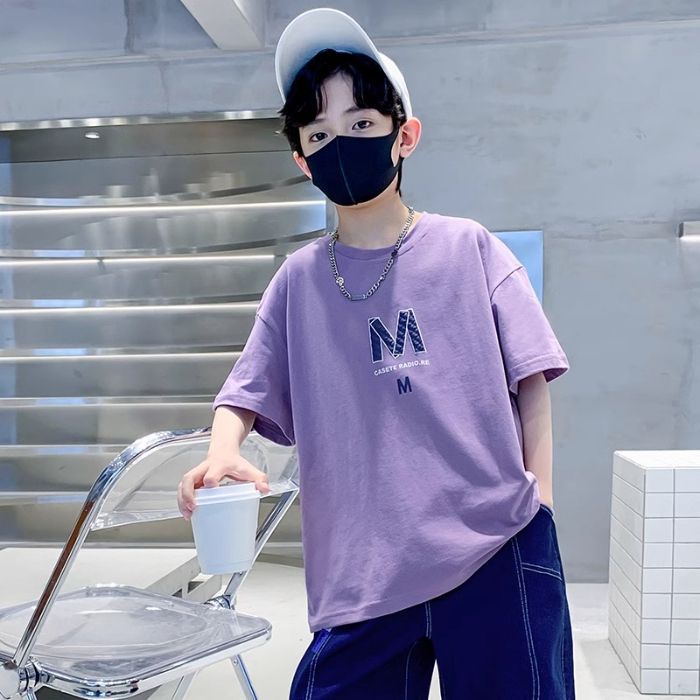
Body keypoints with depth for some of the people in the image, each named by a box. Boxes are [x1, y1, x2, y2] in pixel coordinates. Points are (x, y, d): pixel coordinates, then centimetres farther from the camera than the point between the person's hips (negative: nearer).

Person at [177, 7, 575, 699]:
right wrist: (223, 453, -17)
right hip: (363, 570, 2)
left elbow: (531, 381, 2)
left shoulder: (468, 248, 1)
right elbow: (246, 394, 4)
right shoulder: (300, 279, 6)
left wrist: (538, 507, -4)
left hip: (497, 549, -1)